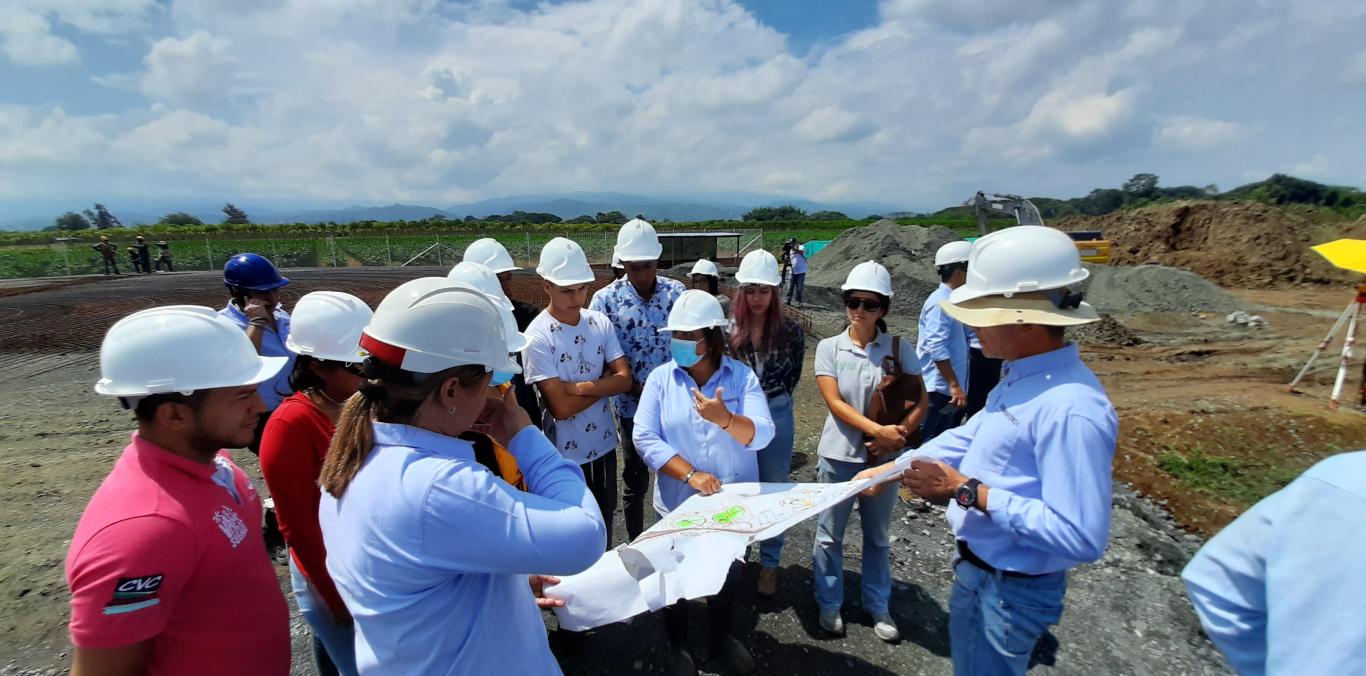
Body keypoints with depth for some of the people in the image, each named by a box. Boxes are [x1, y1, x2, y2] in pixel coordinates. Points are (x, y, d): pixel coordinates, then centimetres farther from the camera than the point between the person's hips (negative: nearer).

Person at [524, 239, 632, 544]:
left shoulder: (600, 322, -4)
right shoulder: (537, 337, -19)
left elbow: (625, 379, -7)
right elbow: (561, 407, -22)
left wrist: (580, 386, -20)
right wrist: (604, 381, -11)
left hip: (604, 444, 5)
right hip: (566, 453, -4)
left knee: (605, 521, 23)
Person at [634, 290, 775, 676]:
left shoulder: (742, 376, -10)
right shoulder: (660, 379, -9)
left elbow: (761, 435, -19)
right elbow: (645, 438, -15)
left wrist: (725, 419, -38)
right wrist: (690, 474, -24)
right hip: (678, 502, 0)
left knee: (728, 573, 21)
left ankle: (722, 637, 49)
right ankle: (677, 645, 44)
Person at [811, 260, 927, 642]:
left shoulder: (899, 348, -4)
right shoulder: (829, 347, -6)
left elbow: (921, 402, -2)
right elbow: (835, 402, -13)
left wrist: (898, 434, -18)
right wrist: (877, 430, -24)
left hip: (885, 457, 1)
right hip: (839, 455, -1)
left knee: (878, 536, 18)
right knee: (830, 535, 11)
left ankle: (877, 605, 37)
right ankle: (830, 603, 32)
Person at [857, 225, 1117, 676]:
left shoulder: (1071, 408, -32)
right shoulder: (1022, 380, -1)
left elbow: (1080, 537, -33)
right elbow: (969, 437, 10)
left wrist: (968, 492, -28)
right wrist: (890, 469, 4)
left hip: (1011, 591, -9)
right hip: (976, 571, 9)